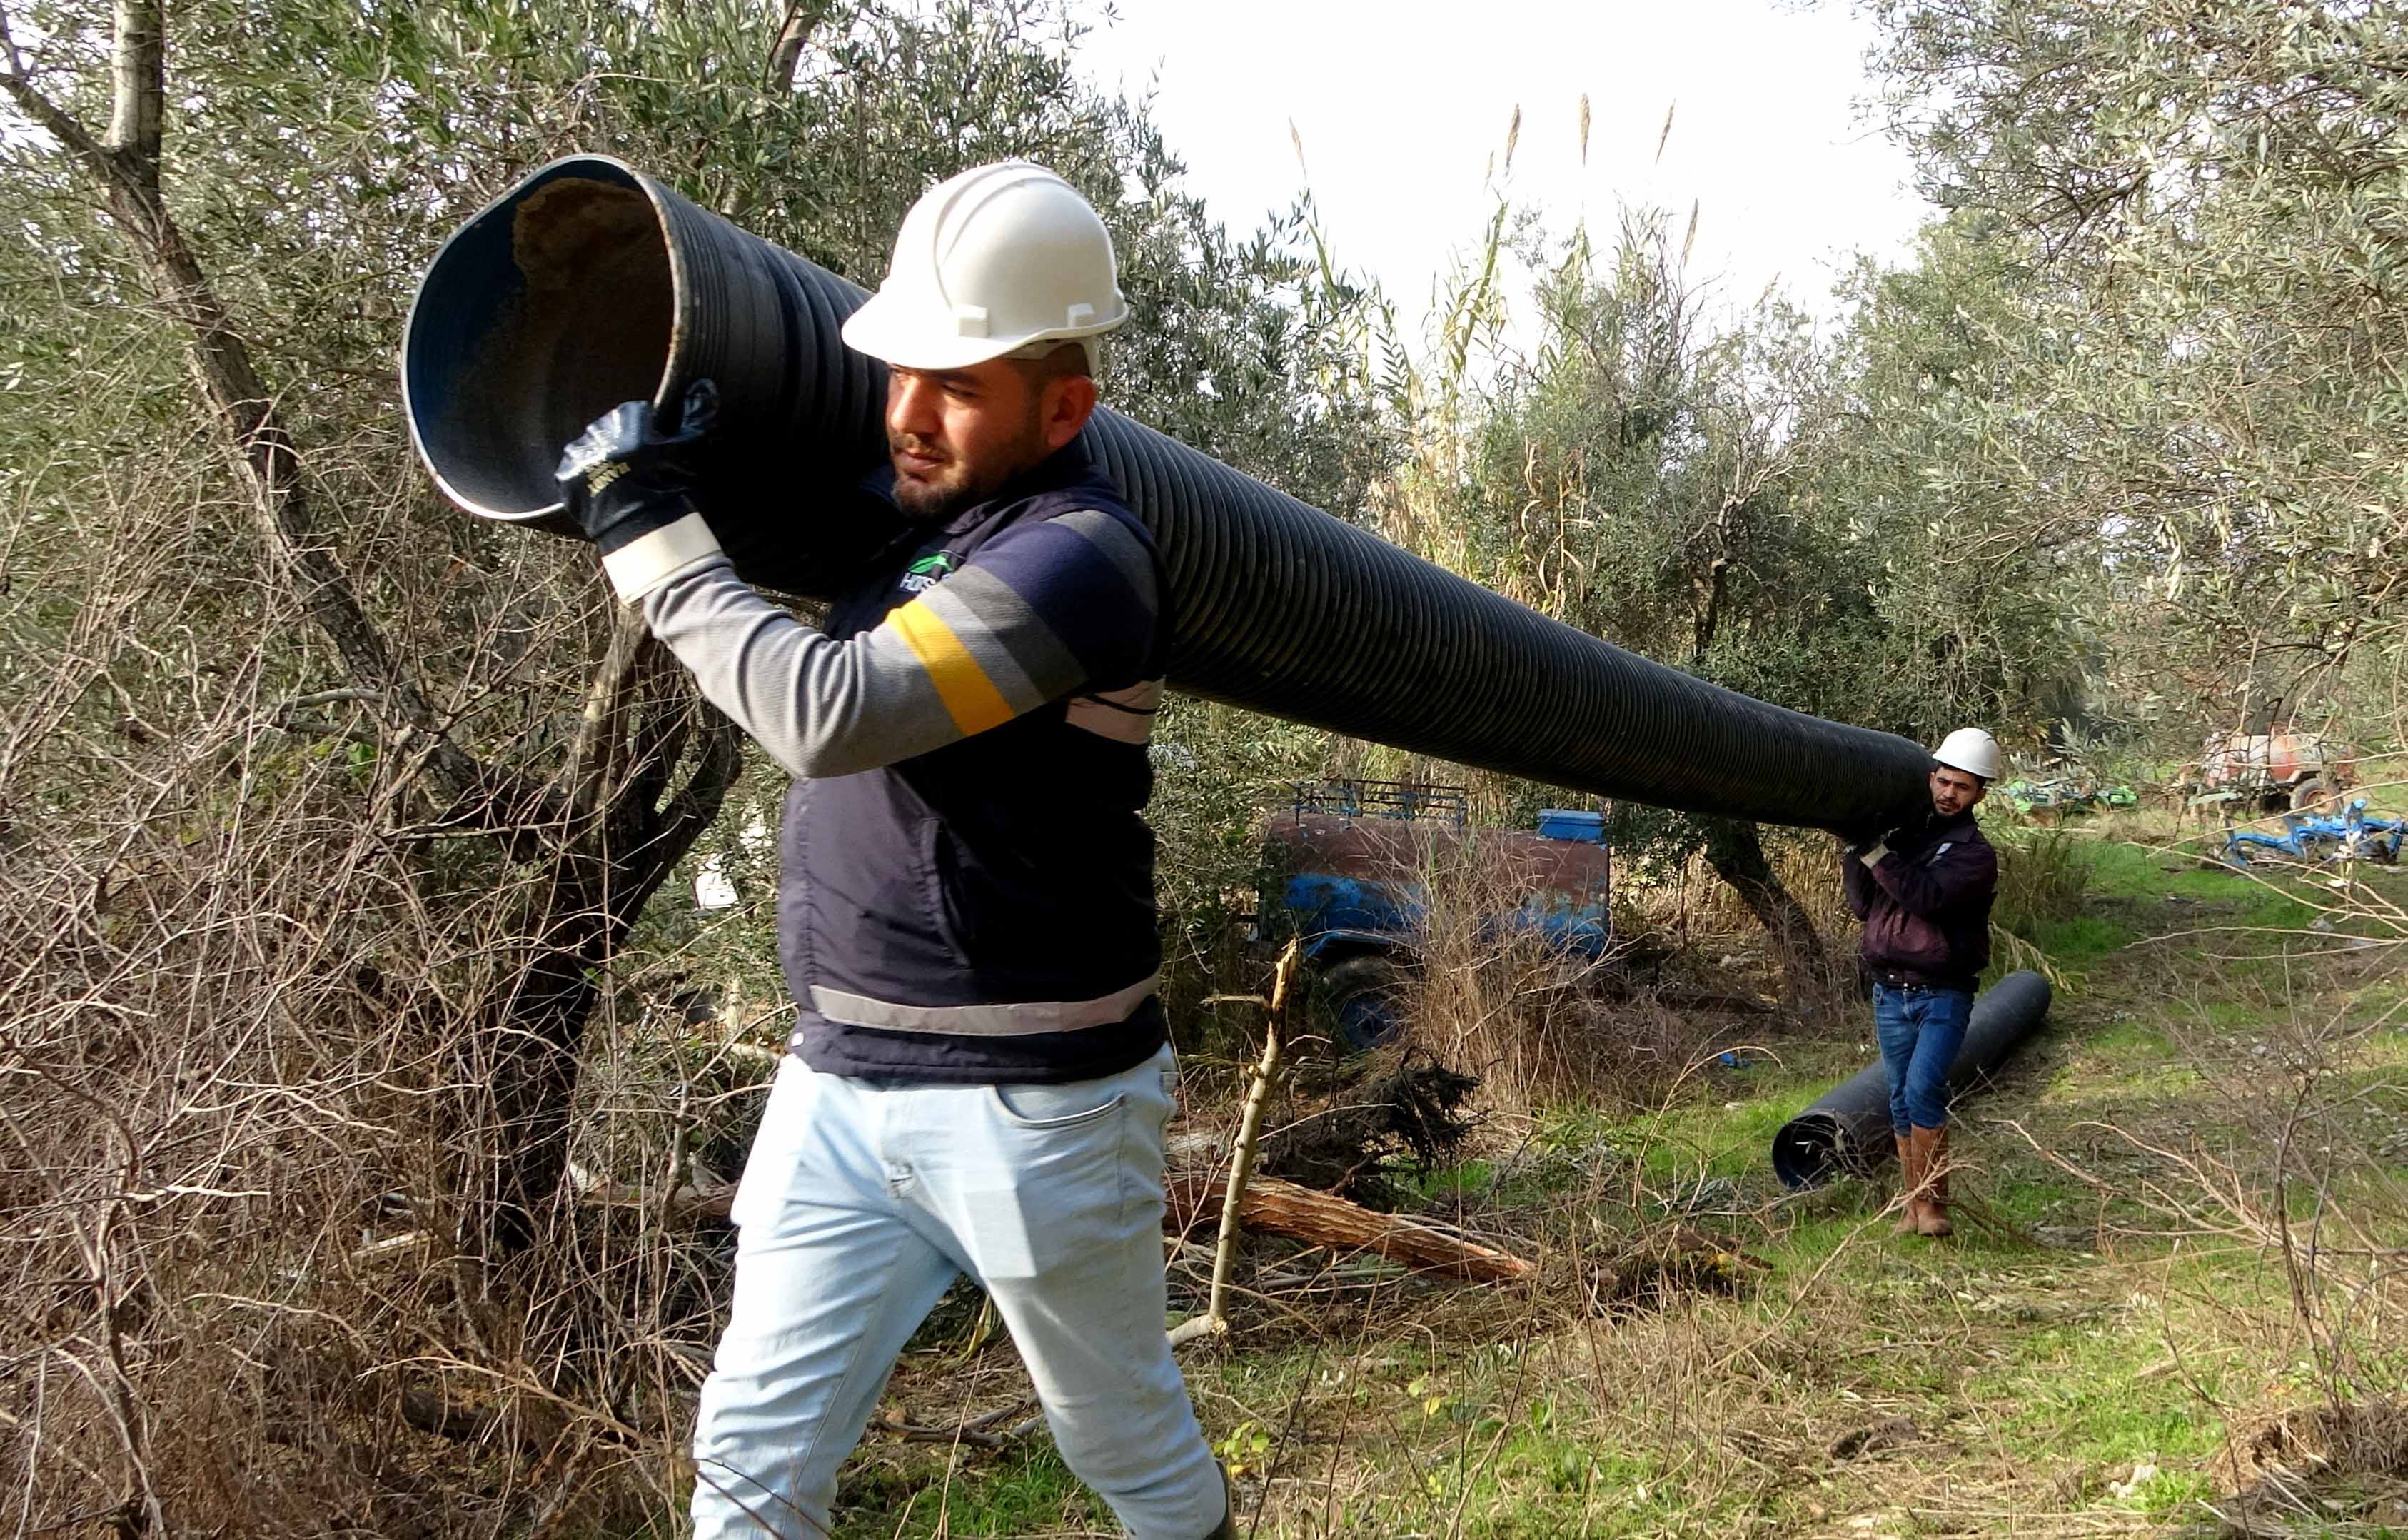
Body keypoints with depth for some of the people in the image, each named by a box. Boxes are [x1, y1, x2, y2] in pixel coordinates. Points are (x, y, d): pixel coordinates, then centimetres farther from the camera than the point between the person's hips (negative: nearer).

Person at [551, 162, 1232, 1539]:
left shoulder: (1080, 552, -19)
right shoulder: (902, 507, 6)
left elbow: (832, 712, -28)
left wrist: (650, 531, -18)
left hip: (1030, 1109, -7)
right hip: (841, 1087, 7)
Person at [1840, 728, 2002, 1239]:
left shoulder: (1976, 854, -5)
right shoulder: (1902, 833, 10)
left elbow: (1927, 896, -22)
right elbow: (1862, 907, 8)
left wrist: (1875, 851, -22)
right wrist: (1854, 854, -5)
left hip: (1943, 995, -5)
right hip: (1890, 993, 5)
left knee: (1923, 1089, -19)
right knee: (1902, 1100, 8)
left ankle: (1933, 1204, -10)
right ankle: (1913, 1204, 17)